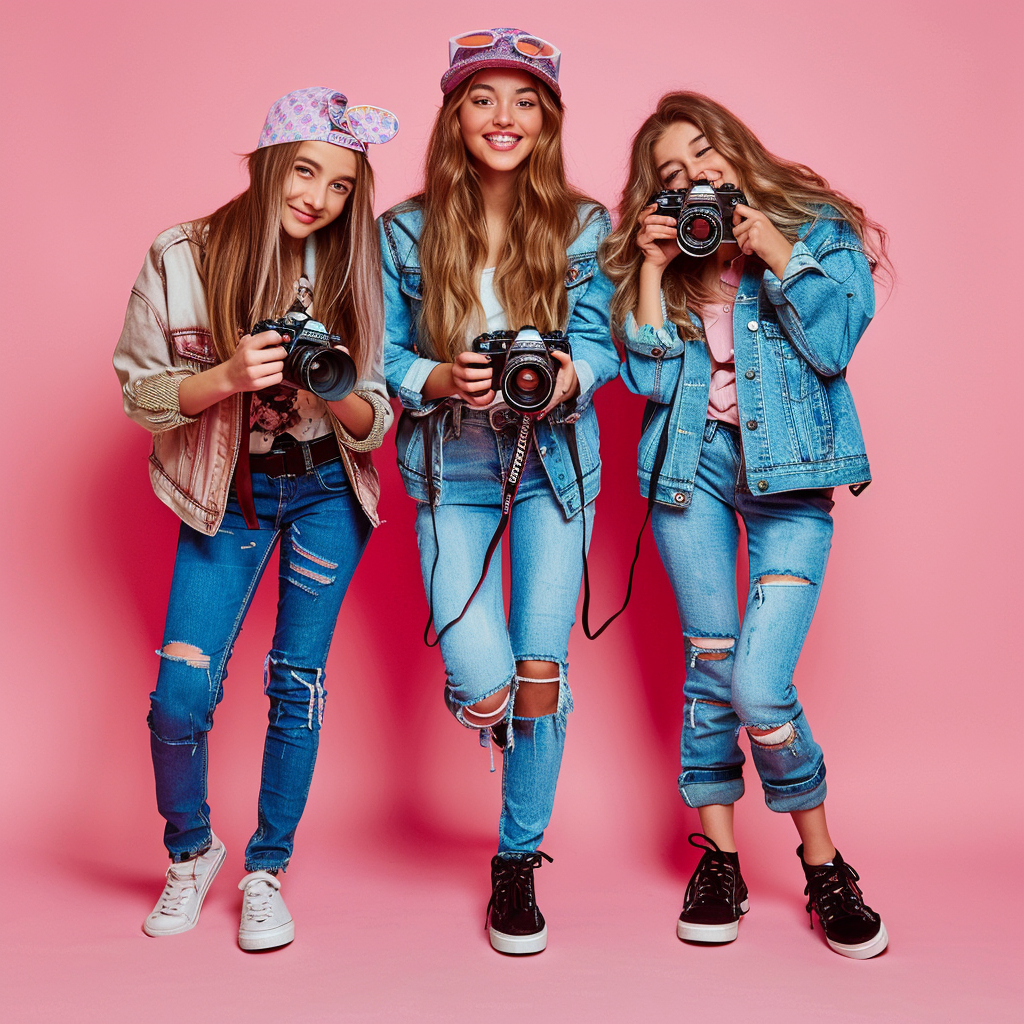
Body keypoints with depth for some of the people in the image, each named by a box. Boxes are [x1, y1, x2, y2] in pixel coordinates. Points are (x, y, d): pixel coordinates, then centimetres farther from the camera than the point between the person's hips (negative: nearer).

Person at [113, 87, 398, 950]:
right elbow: (141, 392, -7)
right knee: (182, 693, -6)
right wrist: (228, 376, -25)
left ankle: (266, 871, 23)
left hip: (327, 493, 1)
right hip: (226, 493, -1)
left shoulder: (355, 271, -6)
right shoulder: (181, 258, -10)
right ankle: (190, 853, 24)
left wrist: (335, 394, -26)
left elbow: (376, 421, -3)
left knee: (298, 683, 3)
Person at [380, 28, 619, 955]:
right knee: (484, 685, -12)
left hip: (555, 462, 1)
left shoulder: (583, 227, -2)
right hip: (451, 471, 0)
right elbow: (380, 357, 0)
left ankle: (519, 862, 21)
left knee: (541, 671, -1)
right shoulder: (406, 231, -2)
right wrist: (440, 380, -21)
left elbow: (603, 337, -1)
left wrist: (570, 376, -24)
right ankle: (499, 715, 31)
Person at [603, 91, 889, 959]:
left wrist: (776, 254, -12)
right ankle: (718, 857, 20)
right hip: (694, 461, 3)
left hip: (789, 470, -3)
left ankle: (823, 862, 8)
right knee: (710, 667, 5)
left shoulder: (820, 229, 5)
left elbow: (833, 346, -8)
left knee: (760, 687, -14)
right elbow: (647, 376, -1)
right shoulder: (665, 255, 11)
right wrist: (652, 268, -6)